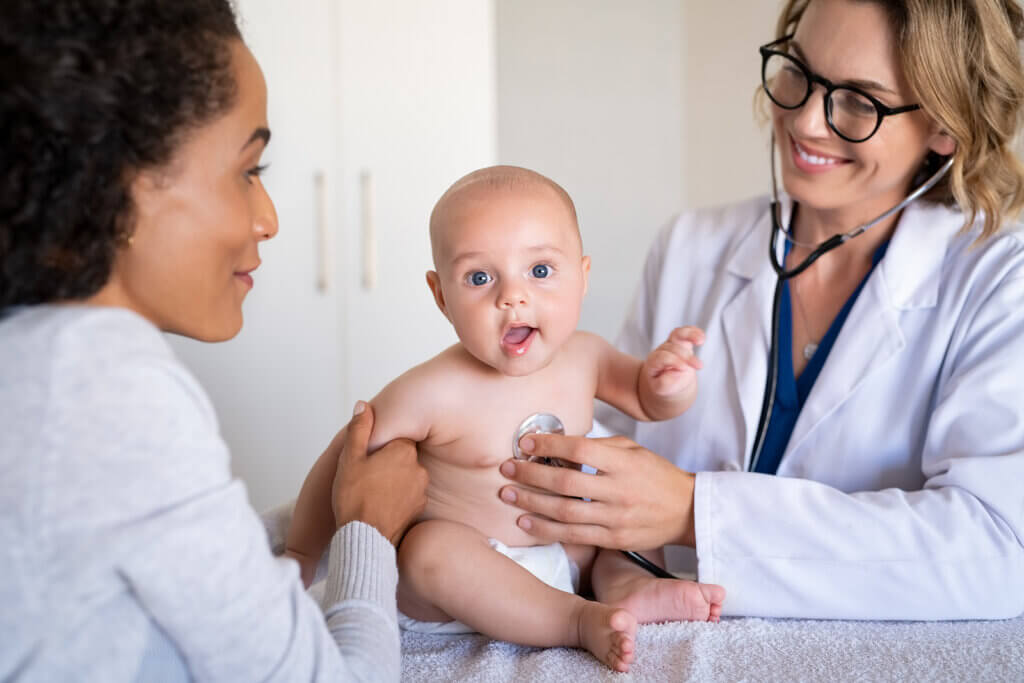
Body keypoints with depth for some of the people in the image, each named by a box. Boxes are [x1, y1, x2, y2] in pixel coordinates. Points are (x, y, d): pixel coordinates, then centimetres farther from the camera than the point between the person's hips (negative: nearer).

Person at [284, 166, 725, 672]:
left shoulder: (584, 357, -6)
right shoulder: (432, 394, -23)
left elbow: (647, 400, 11)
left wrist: (667, 378, -14)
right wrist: (299, 556, -6)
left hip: (561, 550, 6)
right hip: (455, 566, -6)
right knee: (432, 548, -36)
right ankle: (580, 621, -30)